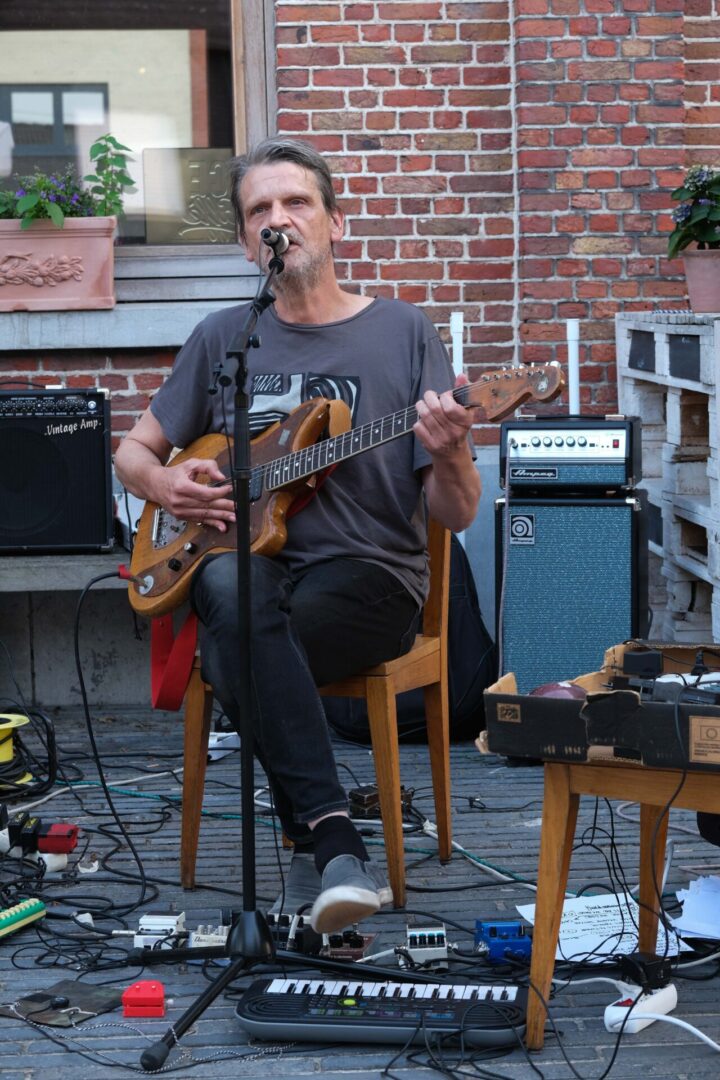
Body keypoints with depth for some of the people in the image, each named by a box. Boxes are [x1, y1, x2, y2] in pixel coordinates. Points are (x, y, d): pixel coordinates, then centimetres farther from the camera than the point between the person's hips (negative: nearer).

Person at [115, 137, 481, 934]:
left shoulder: (401, 333, 5)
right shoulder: (224, 338, 14)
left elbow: (454, 516, 1)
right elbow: (133, 450, 23)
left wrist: (450, 456, -22)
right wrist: (164, 485, -1)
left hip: (368, 577, -2)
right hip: (249, 560, 3)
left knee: (234, 654, -35)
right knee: (231, 589, -36)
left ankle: (313, 853, -25)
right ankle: (335, 841, -37)